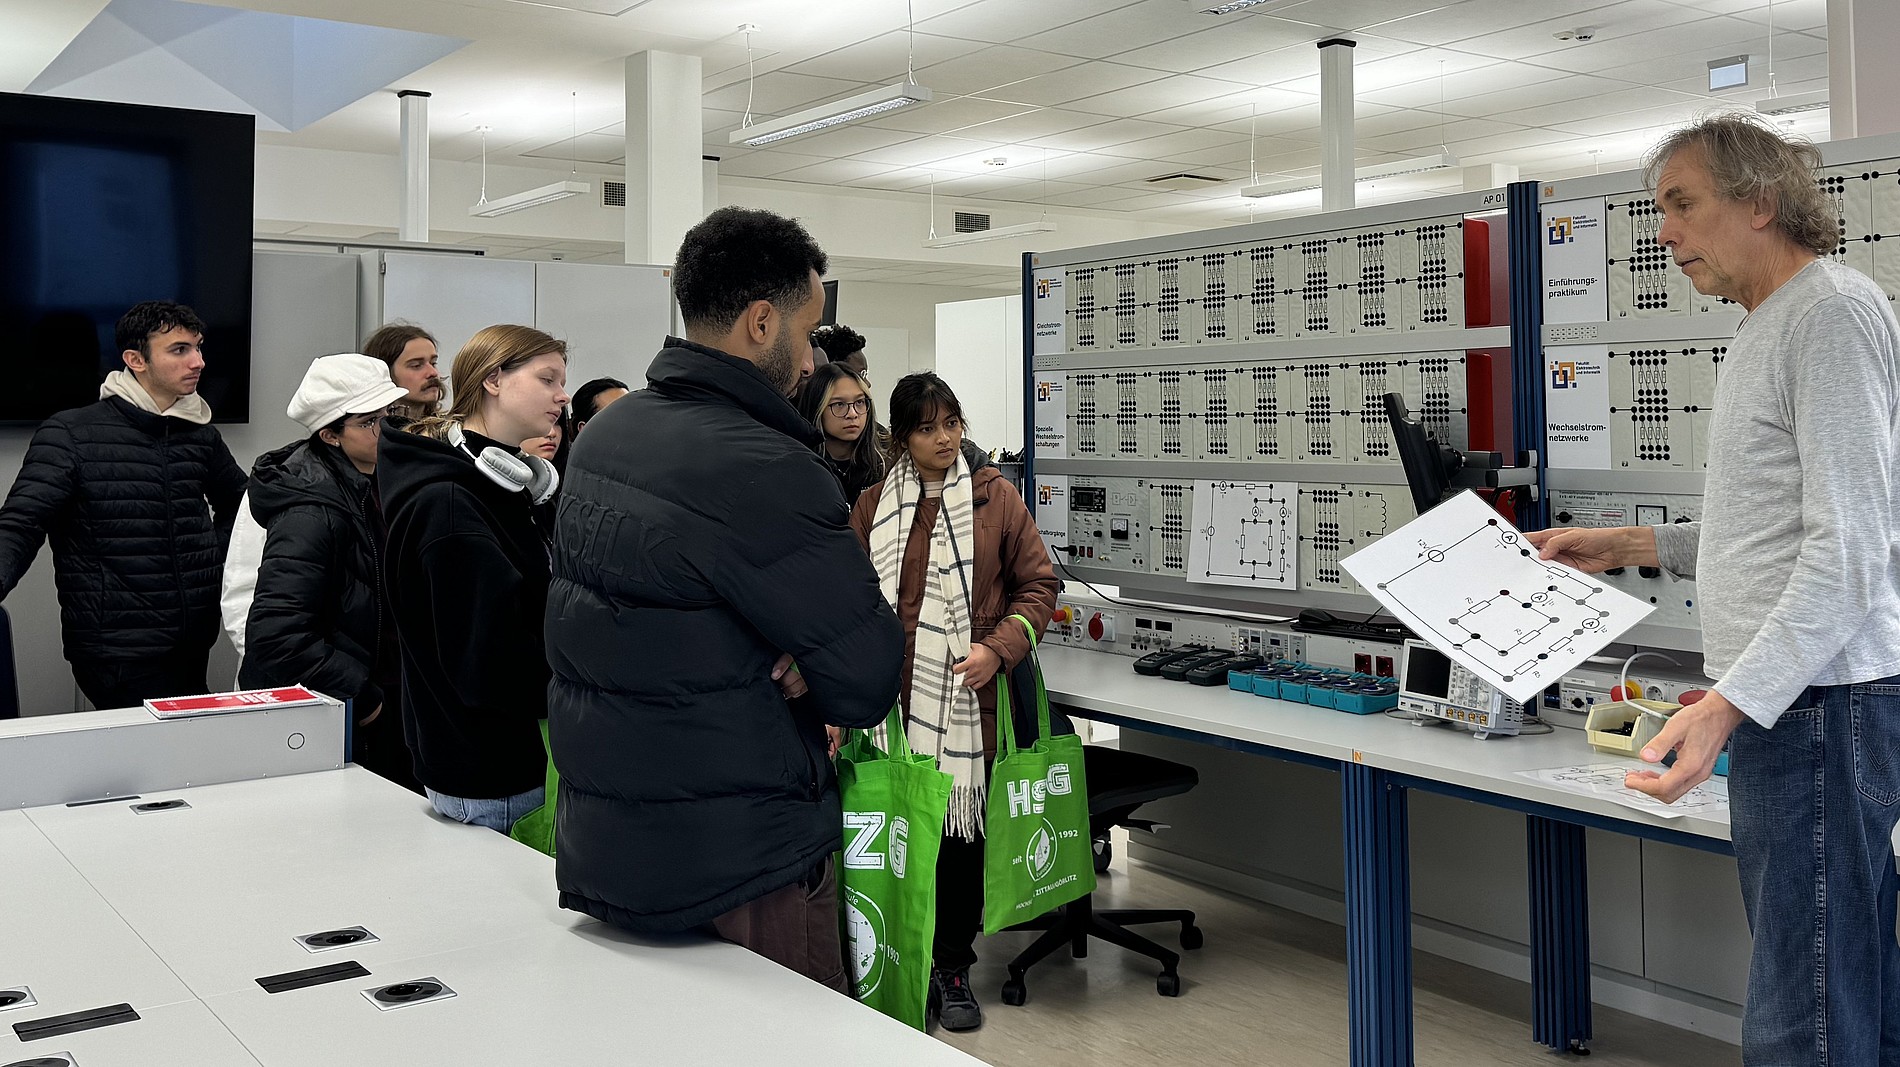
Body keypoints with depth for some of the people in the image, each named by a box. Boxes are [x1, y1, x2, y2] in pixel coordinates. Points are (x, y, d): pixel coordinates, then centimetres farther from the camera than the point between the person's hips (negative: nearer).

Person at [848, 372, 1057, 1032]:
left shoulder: (996, 498, 4)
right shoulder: (873, 506, 8)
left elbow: (1038, 584, 6)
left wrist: (999, 648, -9)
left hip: (967, 696, -1)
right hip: (892, 697, 1)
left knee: (961, 830, 4)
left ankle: (953, 967, 21)